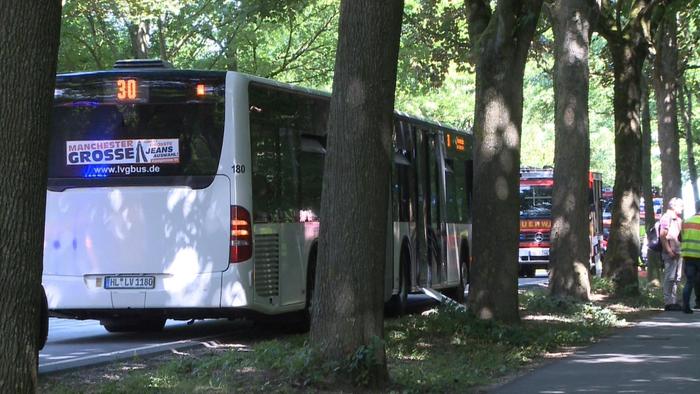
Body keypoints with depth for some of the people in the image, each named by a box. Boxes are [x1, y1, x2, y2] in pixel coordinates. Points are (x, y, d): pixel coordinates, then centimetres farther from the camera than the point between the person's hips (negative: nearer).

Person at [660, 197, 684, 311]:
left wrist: (681, 251, 17)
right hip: (670, 253, -9)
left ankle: (674, 302, 15)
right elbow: (662, 235, -15)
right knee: (669, 278, -8)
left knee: (676, 278, 11)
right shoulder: (666, 217, -8)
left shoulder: (679, 220, 21)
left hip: (678, 253, 9)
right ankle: (668, 302, -7)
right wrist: (669, 251, -19)